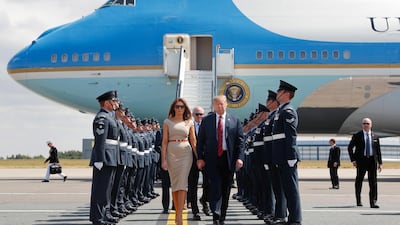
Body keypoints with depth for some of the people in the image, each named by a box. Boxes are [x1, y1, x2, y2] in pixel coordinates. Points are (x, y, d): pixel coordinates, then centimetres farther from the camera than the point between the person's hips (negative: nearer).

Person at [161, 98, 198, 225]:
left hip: (186, 153, 0)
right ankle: (177, 212, 14)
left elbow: (193, 141, 10)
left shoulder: (189, 122, 8)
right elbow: (164, 141, 3)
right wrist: (163, 160, -3)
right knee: (174, 184, 4)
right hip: (172, 153, 0)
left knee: (182, 184, -10)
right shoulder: (168, 122, 6)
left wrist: (198, 157, 3)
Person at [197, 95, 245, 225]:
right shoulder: (206, 120, 6)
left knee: (226, 189, 6)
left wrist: (239, 157, -7)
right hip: (212, 158, -1)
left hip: (228, 159, 1)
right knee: (215, 187, -12)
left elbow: (240, 140, 3)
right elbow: (201, 140, 5)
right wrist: (200, 158, -3)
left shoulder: (235, 121, 6)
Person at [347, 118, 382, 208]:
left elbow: (378, 150, 11)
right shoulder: (357, 136, 2)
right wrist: (353, 160, -5)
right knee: (359, 180, 6)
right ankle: (358, 200, 20)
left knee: (373, 181, -5)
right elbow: (350, 147, 3)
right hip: (361, 160, -1)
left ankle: (373, 202, -5)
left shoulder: (375, 137, 9)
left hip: (372, 160, 1)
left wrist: (380, 162, 7)